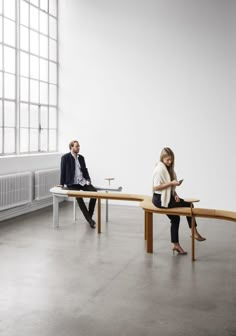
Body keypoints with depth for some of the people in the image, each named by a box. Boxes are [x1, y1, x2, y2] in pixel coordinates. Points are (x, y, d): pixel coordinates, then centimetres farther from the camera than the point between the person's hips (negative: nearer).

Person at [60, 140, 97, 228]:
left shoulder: (81, 157, 13)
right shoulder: (65, 157, -3)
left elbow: (85, 169, 15)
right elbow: (63, 171, -4)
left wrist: (88, 180, 0)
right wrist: (62, 184, -6)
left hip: (83, 181, 5)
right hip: (72, 183, -5)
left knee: (94, 191, -20)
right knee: (79, 198, -28)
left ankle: (89, 217, -7)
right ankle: (89, 220, -22)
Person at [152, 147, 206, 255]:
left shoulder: (168, 168, 10)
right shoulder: (160, 169, -18)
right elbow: (156, 187, -22)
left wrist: (175, 195, -3)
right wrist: (171, 183, -26)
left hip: (167, 198, 9)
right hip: (160, 199, -9)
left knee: (175, 218, 7)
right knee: (189, 205, -7)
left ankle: (176, 245, 16)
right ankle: (195, 233, 4)